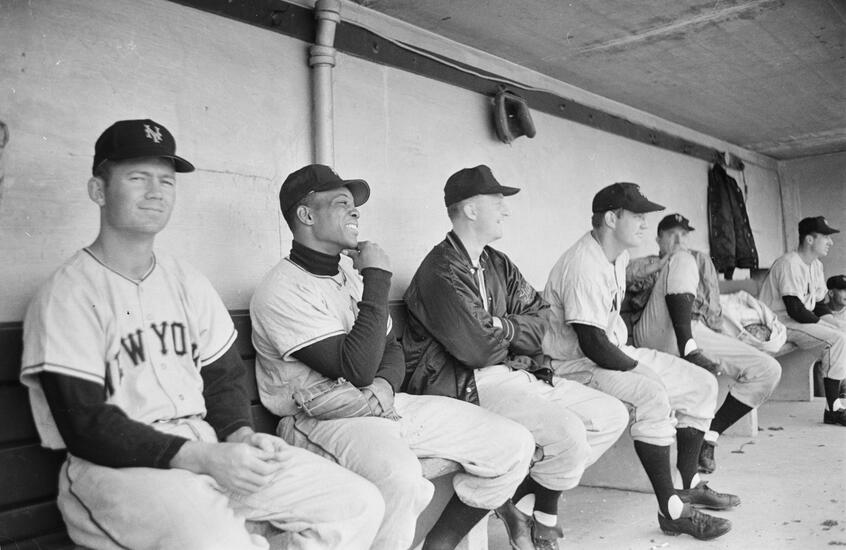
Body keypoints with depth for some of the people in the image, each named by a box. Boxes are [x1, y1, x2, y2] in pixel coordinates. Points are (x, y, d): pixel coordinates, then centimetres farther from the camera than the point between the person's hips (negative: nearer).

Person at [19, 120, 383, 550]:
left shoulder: (187, 283, 13)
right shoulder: (66, 296, -5)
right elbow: (85, 427, -12)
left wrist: (241, 435, -7)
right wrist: (202, 459, -21)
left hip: (208, 447, 6)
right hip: (118, 464, -5)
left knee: (361, 504, -5)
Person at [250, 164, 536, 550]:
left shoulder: (353, 272, 16)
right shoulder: (283, 290, -11)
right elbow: (356, 368, -19)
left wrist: (386, 382, -5)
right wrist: (377, 278, -15)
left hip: (384, 403, 8)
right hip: (325, 419, -8)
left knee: (515, 445, -2)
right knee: (399, 477, -40)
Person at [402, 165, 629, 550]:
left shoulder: (499, 264, 16)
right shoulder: (441, 271, -13)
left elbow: (540, 319, 11)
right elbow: (478, 349, -20)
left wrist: (501, 327, -10)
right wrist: (515, 332, 0)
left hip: (517, 373, 10)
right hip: (468, 385, -10)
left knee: (612, 416, 4)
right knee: (568, 434, -27)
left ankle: (524, 503, 2)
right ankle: (540, 516, 5)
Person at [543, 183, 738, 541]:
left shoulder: (618, 255, 9)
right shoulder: (584, 266, -25)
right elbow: (593, 345, -27)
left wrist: (633, 356, 7)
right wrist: (637, 366, -14)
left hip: (614, 352, 11)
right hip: (575, 363, -10)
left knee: (702, 384, 7)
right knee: (653, 393, -34)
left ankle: (689, 485, 18)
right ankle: (672, 511, -22)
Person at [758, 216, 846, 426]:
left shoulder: (816, 265, 12)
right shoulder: (789, 264, -19)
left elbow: (819, 303, 16)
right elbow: (795, 310, -23)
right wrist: (821, 323, -11)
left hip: (803, 321, 10)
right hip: (781, 323, -10)